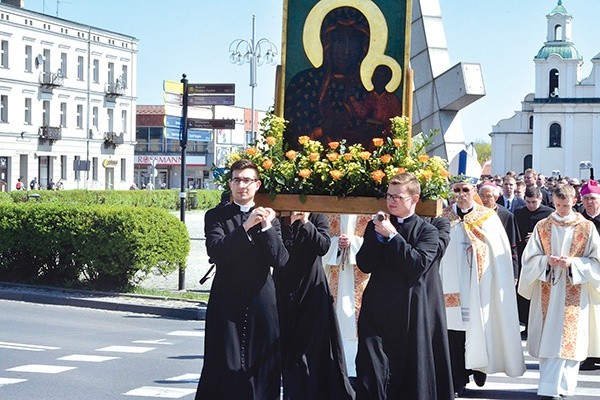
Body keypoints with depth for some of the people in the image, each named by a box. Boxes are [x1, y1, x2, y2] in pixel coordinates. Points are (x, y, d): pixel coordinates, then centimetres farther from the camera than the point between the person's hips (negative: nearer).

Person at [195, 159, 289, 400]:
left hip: (262, 302, 2)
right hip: (227, 303, -2)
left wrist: (267, 227, -12)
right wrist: (246, 226, -19)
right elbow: (215, 251, -13)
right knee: (225, 365, -3)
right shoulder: (216, 216, 5)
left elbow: (280, 260, -1)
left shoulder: (270, 218, 10)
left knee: (261, 366, 3)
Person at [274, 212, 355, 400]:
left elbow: (323, 246, -11)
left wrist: (306, 223, -17)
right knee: (287, 342, 4)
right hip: (284, 291, 2)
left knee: (310, 345, -2)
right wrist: (290, 223, -15)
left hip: (312, 290, -2)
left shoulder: (317, 219, 4)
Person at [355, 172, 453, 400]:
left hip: (409, 311, -2)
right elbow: (364, 264, 2)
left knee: (409, 368, 7)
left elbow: (418, 265, -15)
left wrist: (392, 236, -14)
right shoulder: (375, 225, 11)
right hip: (375, 310, 2)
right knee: (371, 371, -6)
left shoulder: (427, 231, 1)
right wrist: (379, 236, -9)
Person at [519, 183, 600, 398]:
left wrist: (573, 263, -15)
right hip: (547, 293, 2)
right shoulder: (542, 226, 6)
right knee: (547, 339, 3)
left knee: (567, 341, -7)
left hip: (574, 294, -2)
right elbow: (529, 258, 6)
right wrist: (546, 260, -13)